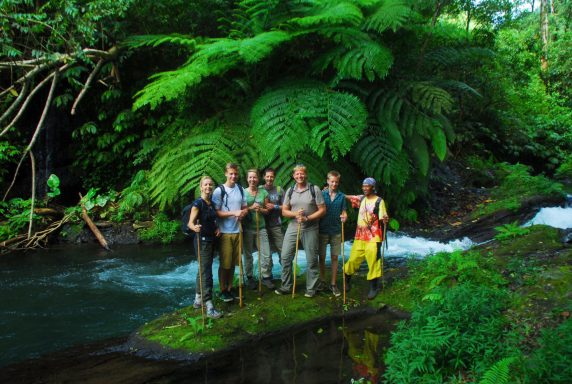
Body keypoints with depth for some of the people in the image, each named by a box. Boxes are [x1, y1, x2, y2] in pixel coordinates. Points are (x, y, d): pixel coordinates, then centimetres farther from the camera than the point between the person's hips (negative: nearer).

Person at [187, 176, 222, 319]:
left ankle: (198, 299, 28)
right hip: (202, 240, -8)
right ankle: (209, 307, -11)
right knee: (206, 272, -11)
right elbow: (190, 223, -17)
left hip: (211, 240, 8)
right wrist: (195, 228, -39)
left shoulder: (212, 203, 10)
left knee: (203, 270, 16)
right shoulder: (198, 203, -13)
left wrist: (217, 228, 2)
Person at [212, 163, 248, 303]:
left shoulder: (240, 189, 8)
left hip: (237, 231, 5)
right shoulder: (219, 191, -8)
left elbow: (245, 208, 15)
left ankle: (230, 288, 25)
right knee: (225, 263, 1)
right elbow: (216, 212, -11)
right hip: (225, 232, -5)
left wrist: (243, 213, -8)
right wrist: (233, 213, -21)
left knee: (233, 262, 12)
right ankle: (223, 290, 14)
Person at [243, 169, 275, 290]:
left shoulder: (263, 192, 5)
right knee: (248, 255, 8)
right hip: (247, 228, -2)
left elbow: (267, 210, 9)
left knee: (266, 255, -1)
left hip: (261, 227, 2)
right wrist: (251, 208, -17)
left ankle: (266, 277, 13)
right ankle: (250, 278, 21)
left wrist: (260, 209, -12)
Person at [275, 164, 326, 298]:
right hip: (293, 228, 3)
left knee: (311, 260, 3)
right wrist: (295, 214, -13)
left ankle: (311, 289, 16)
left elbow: (322, 210, -5)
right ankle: (286, 287, 14)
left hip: (310, 229, -3)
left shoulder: (314, 189, -4)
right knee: (285, 257, 1)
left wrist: (307, 218, -17)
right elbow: (284, 211, 8)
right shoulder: (290, 191, 7)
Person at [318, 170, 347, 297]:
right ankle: (322, 281, 20)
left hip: (336, 231, 1)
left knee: (334, 257, 5)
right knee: (322, 257, 6)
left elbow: (344, 212, 6)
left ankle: (333, 283, 13)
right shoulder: (321, 194, 0)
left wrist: (344, 216, -17)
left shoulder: (342, 196, 4)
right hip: (323, 230, -1)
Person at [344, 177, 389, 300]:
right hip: (360, 236, 5)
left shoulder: (379, 201, -7)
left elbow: (383, 218, -11)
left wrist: (385, 219, -34)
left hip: (373, 237, -5)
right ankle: (346, 280, 27)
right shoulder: (361, 198, 8)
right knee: (353, 259, 9)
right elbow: (347, 197, 12)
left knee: (373, 261, -3)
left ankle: (373, 287, 10)